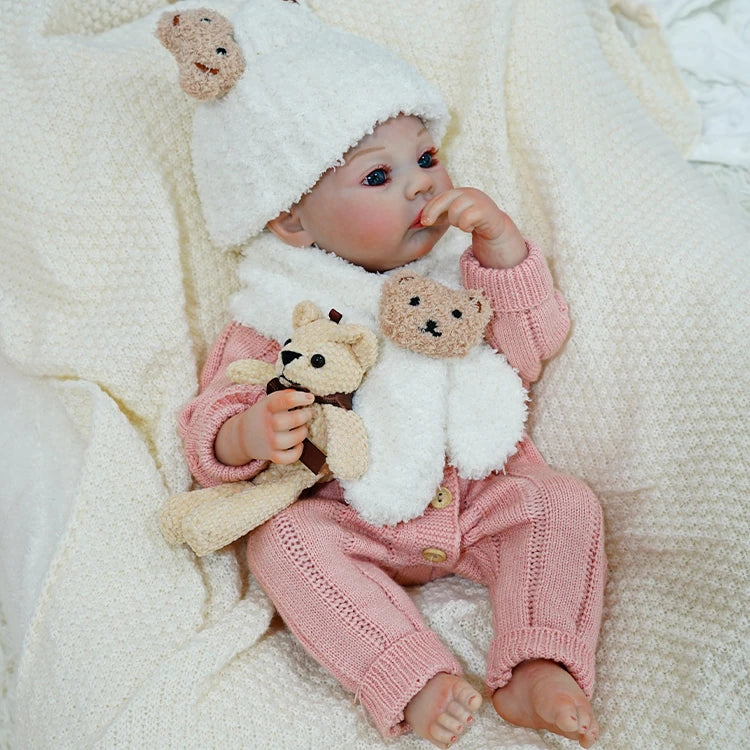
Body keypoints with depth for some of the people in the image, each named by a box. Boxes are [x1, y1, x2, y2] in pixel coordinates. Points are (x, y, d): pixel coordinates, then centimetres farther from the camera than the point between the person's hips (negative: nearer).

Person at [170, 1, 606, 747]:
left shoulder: (456, 265, 4)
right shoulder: (277, 314, -5)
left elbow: (529, 353, -4)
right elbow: (210, 421, -4)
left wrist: (502, 245, -15)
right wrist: (245, 437, -29)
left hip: (478, 492, 3)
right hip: (349, 513, -2)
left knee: (565, 503, -19)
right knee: (284, 538, -27)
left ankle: (535, 673, -22)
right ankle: (414, 681, -32)